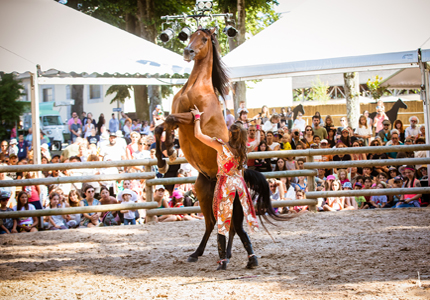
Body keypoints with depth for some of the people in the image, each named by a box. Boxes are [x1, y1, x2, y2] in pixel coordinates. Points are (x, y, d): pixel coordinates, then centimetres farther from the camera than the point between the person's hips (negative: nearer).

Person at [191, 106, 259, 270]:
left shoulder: (221, 146, -10)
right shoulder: (243, 150, 4)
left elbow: (198, 135, -7)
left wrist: (197, 117, 8)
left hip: (225, 186, -5)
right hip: (239, 185, 5)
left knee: (222, 225, 3)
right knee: (238, 227, 11)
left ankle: (223, 260, 0)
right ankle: (252, 256, 0)